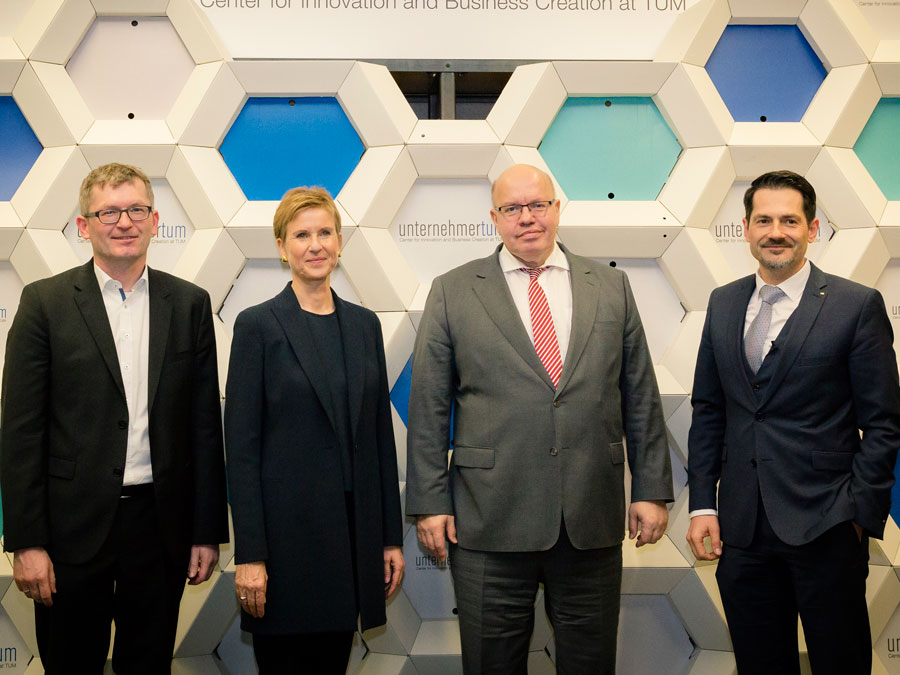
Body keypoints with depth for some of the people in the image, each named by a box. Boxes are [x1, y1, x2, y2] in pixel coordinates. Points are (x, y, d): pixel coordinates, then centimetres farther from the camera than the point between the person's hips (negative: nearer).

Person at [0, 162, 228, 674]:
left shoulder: (190, 304, 5)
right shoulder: (46, 302, -2)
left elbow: (205, 423, 6)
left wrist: (208, 532, 4)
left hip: (160, 522, 2)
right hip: (74, 527, -2)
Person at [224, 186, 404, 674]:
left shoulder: (364, 324, 10)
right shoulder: (258, 325, -5)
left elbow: (380, 435, 12)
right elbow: (241, 444, -8)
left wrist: (391, 537, 9)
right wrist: (249, 555, -13)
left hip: (353, 531, 5)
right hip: (288, 527, -4)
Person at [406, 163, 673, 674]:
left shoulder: (611, 287, 9)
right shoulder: (453, 292, 4)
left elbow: (641, 396, 9)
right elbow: (429, 407, 2)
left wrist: (652, 489, 5)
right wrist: (429, 502, -3)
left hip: (593, 520, 2)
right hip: (489, 522, -1)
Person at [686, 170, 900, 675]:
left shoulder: (858, 306, -5)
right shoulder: (724, 303, 9)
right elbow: (708, 410, 12)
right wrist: (703, 504, 5)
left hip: (826, 532, -4)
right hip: (742, 529, 4)